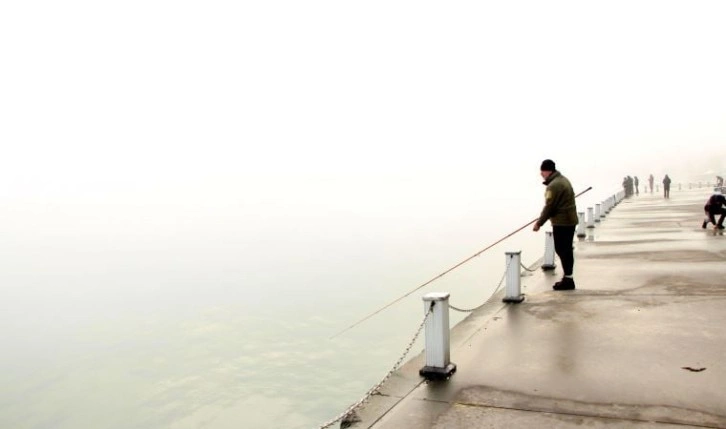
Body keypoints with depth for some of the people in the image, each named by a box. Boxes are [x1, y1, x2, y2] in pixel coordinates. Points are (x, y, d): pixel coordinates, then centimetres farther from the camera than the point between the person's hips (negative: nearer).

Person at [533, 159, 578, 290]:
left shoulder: (553, 185, -18)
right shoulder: (563, 179, 13)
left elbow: (549, 207, -18)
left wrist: (539, 223, -10)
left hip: (561, 222, -10)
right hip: (570, 220, 10)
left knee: (561, 250, -3)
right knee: (566, 249, 15)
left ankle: (568, 279, 1)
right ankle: (568, 278, 22)